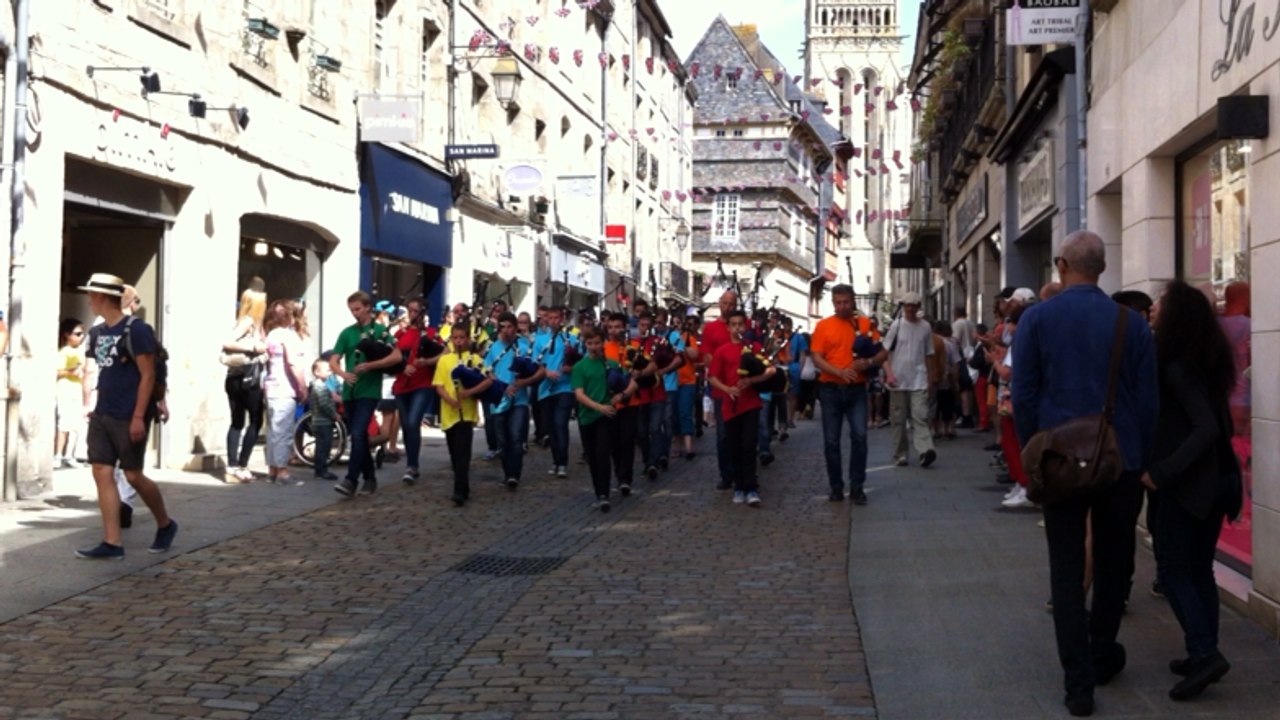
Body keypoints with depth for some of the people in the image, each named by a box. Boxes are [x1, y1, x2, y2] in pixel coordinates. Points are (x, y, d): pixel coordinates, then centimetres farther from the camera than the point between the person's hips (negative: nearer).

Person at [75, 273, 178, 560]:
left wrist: (138, 416, -18)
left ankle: (165, 525, 22)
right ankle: (112, 543, 3)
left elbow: (147, 376, -14)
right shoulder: (97, 333, 11)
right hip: (102, 415, 8)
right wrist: (96, 408, 16)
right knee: (102, 473, 1)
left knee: (133, 475, -1)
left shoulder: (136, 330, -12)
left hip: (129, 417, -8)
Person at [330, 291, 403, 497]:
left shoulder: (380, 331, 0)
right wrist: (343, 373, -17)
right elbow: (333, 361, 5)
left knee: (358, 434, -16)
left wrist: (371, 365, -19)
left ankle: (351, 480, -18)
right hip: (349, 392, 5)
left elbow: (397, 356, -10)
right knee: (359, 437, 11)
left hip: (369, 391, -5)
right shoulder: (347, 333, 10)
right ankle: (370, 478, 23)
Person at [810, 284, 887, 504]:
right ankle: (836, 488, 15)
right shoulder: (823, 326, 0)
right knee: (831, 441, 4)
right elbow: (817, 358, -5)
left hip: (857, 389, 0)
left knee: (859, 436, -9)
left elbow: (883, 353, 5)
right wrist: (840, 372, -20)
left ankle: (857, 487, 0)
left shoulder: (865, 324, 3)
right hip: (831, 389, 0)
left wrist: (868, 362, -16)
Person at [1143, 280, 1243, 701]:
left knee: (1172, 568, -1)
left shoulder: (1176, 368, -17)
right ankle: (1205, 654, 17)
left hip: (1187, 481, -8)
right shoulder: (1212, 360, 8)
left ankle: (1204, 652, -9)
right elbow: (1214, 423, 13)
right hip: (1216, 477, 8)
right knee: (1199, 568, 14)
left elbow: (1206, 428, -25)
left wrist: (1162, 471, -25)